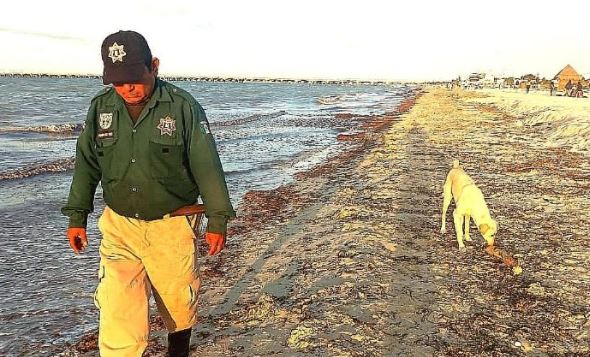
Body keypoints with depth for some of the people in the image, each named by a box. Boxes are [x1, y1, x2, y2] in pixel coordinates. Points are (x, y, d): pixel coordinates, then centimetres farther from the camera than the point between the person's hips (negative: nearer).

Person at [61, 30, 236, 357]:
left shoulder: (183, 106, -11)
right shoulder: (100, 108, 0)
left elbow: (207, 165, -9)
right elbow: (86, 164, 10)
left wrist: (217, 220, -8)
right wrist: (76, 215, 10)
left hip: (171, 226, -2)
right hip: (118, 226, 3)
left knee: (178, 302, 14)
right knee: (117, 311, -2)